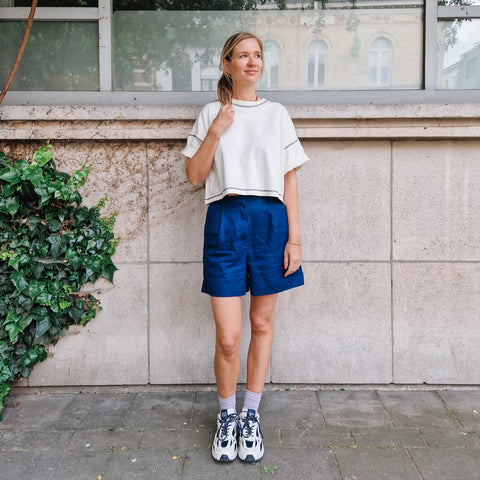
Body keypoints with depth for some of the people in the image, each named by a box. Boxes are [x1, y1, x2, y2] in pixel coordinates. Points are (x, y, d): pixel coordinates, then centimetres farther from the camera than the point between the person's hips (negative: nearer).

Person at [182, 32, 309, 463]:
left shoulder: (277, 114, 10)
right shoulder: (211, 114, 10)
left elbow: (289, 179, 7)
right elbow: (194, 175, 4)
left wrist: (294, 237, 0)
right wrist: (216, 131, -7)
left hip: (270, 220, 1)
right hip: (225, 220, -1)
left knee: (262, 323, 8)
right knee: (228, 338, -4)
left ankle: (251, 416, 25)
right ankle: (227, 416, 20)